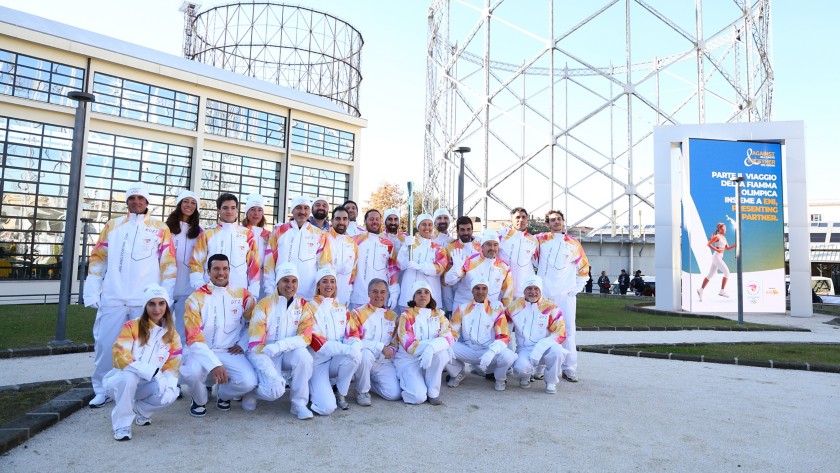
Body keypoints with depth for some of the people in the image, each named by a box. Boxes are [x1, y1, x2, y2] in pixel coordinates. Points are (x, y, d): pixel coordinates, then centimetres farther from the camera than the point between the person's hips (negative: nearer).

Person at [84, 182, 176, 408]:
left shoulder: (160, 228, 6)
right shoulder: (112, 225, 13)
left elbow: (168, 264, 3)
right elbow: (98, 259, 11)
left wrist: (165, 297, -3)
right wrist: (92, 292, 3)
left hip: (146, 300, -2)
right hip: (113, 298, 2)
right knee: (105, 344, 3)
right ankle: (102, 390, 17)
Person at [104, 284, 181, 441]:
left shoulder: (172, 335, 2)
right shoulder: (132, 326, -10)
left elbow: (172, 366, -1)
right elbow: (120, 356, -22)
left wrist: (169, 384, -23)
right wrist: (152, 372, -31)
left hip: (148, 385, 3)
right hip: (120, 381, -3)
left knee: (170, 394, -27)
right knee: (129, 376, -38)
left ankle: (141, 410, 7)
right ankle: (122, 425, -17)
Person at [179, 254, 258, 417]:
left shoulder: (243, 295, 2)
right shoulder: (196, 298, -4)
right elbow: (194, 338, -11)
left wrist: (244, 344, -2)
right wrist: (214, 364, -25)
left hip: (231, 353, 1)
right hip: (202, 352, -1)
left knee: (248, 382, -25)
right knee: (191, 374, -34)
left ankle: (224, 395, 13)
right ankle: (200, 400, 4)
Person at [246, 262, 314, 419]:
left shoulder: (302, 305, -1)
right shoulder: (264, 304, -10)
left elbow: (305, 337, -11)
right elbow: (255, 344, -12)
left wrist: (279, 346, -26)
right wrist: (267, 368, -24)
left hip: (289, 354, 3)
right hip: (266, 355, -3)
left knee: (303, 354, -30)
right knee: (275, 389, -27)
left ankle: (299, 403, -13)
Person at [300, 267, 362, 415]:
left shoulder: (342, 308, 11)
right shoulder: (310, 307, -6)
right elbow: (311, 339, -17)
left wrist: (354, 343, -20)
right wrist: (345, 348, -30)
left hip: (337, 360, 4)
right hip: (318, 362, -4)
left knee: (355, 354, -31)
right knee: (327, 407, -24)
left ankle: (341, 393, -4)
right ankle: (313, 388, 12)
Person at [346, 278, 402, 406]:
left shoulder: (393, 316, 11)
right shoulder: (358, 313, -4)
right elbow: (352, 340, -14)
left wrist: (390, 350, -9)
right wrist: (380, 346, -20)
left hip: (384, 363, 4)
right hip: (363, 359, -4)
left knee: (394, 394, -16)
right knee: (366, 354, -38)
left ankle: (369, 381, 16)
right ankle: (362, 391, -11)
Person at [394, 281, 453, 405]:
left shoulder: (438, 314, 2)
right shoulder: (406, 315, -8)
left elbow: (447, 337, -14)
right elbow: (409, 345, -18)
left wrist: (431, 348, -34)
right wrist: (436, 341, -23)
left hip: (433, 359, 4)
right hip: (409, 361, -3)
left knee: (440, 351, -30)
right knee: (419, 397, -25)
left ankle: (433, 392, -11)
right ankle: (407, 382, 10)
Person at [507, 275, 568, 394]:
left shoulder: (551, 308, -6)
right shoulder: (515, 307, 0)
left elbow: (560, 334, -11)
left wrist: (541, 347, -24)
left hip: (545, 349, 0)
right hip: (524, 349, 0)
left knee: (556, 350, -33)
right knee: (521, 367, -31)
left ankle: (551, 382, -3)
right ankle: (525, 377, 10)